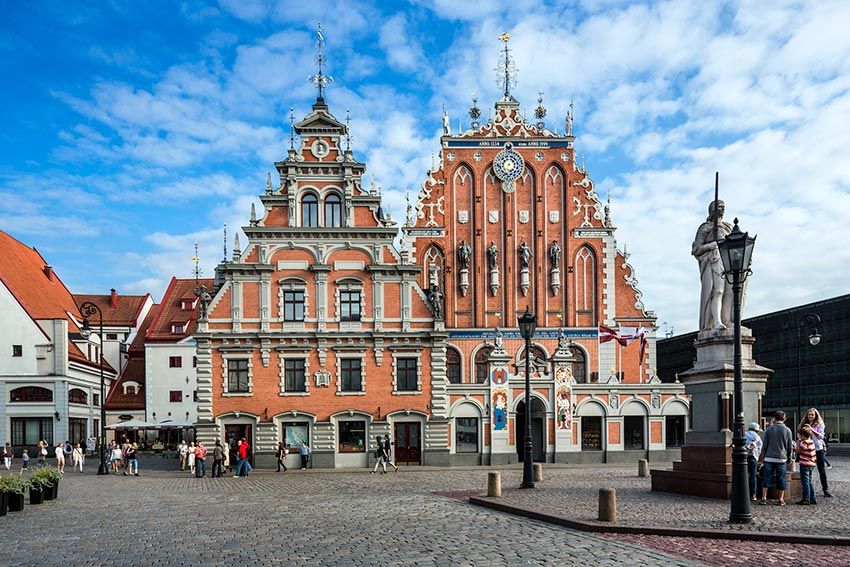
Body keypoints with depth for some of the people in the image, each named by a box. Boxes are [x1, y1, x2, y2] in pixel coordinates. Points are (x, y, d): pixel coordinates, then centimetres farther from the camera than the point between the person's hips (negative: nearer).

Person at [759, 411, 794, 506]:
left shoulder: (769, 429, 1)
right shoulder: (787, 430, 0)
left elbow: (765, 445, 4)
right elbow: (790, 446, 4)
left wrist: (764, 456, 13)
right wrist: (789, 458, 16)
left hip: (769, 458, 0)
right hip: (782, 458, 0)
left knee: (767, 477, 4)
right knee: (781, 479, 6)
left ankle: (764, 498, 1)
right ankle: (781, 499, 8)